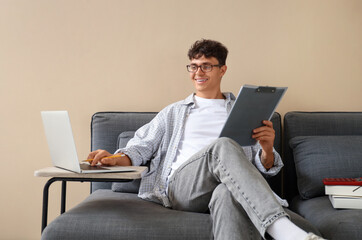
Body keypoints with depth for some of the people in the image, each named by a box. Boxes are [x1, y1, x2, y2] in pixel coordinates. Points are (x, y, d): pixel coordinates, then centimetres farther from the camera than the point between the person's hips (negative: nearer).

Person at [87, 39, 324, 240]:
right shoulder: (174, 112, 29)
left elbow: (263, 167, 18)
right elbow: (142, 146, 19)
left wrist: (267, 149, -6)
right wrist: (116, 159, -4)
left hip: (228, 187, 1)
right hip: (181, 186, 0)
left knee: (228, 194, -41)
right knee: (223, 146, -35)